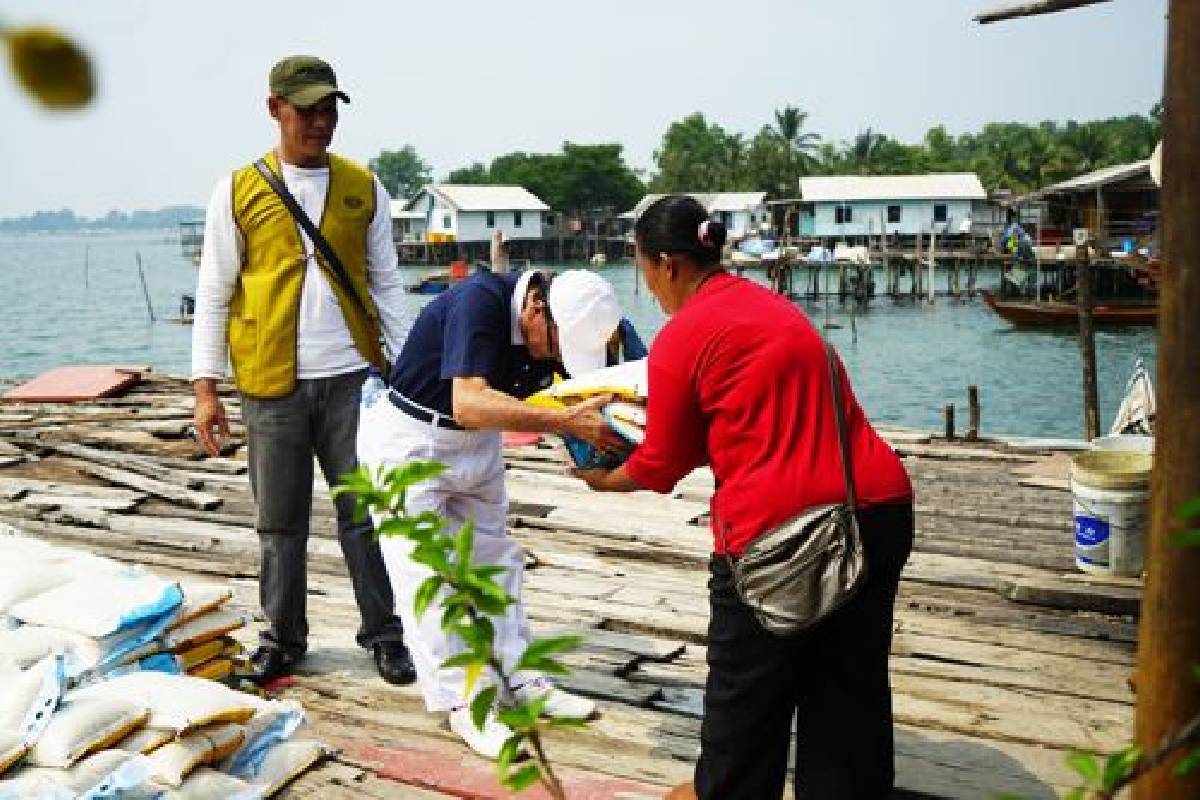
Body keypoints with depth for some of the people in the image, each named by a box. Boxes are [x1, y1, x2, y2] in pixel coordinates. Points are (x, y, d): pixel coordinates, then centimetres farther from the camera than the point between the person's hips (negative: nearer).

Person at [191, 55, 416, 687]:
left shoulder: (363, 188, 7)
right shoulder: (238, 192, 2)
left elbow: (385, 284, 10)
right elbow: (213, 293, 3)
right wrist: (205, 387, -2)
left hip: (352, 377, 1)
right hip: (271, 383, 0)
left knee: (365, 513, 6)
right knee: (279, 521, 10)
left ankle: (384, 634, 18)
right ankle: (282, 638, 25)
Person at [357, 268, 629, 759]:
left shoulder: (552, 329, -10)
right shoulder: (481, 300, -32)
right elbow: (468, 404, -43)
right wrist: (566, 421, -46)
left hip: (477, 443, 7)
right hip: (409, 440, -7)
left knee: (496, 560, 11)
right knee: (423, 570, -5)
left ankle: (521, 680, 21)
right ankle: (460, 701, 4)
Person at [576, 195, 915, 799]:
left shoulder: (680, 338, -7)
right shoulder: (768, 303, 16)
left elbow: (660, 467, 2)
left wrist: (603, 480, 21)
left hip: (778, 525, -7)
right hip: (880, 507, 7)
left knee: (747, 686, 16)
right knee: (851, 680, 20)